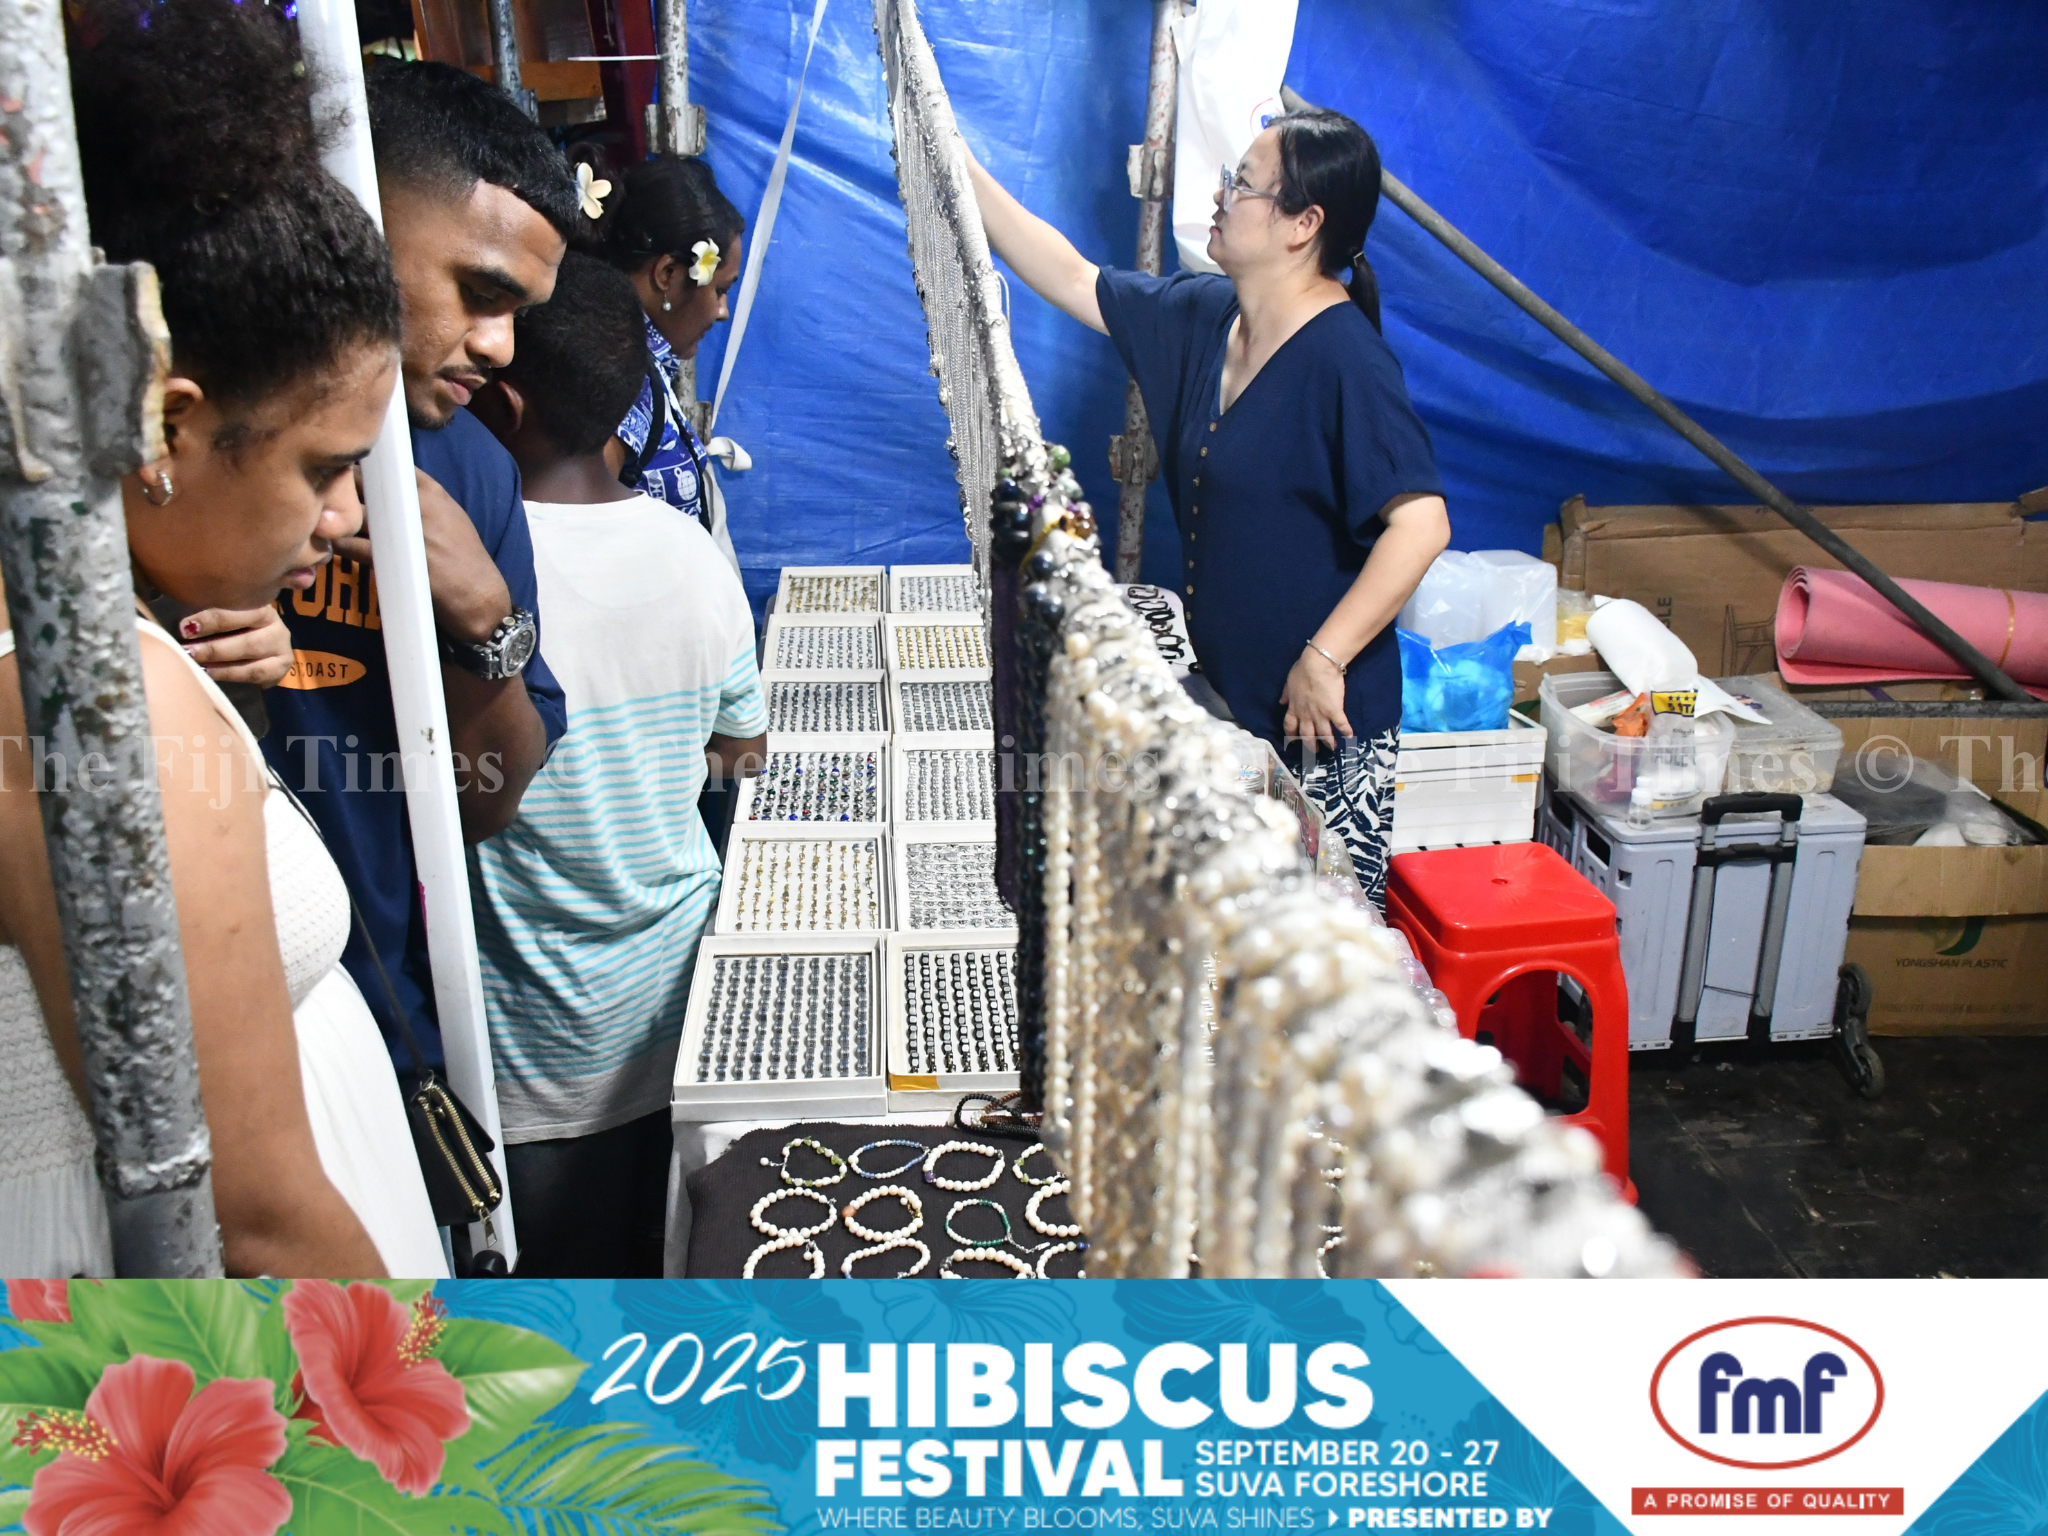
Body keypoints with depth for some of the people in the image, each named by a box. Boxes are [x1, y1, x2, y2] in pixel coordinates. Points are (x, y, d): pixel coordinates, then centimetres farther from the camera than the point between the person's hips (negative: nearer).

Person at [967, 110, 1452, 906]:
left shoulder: (1345, 359, -20)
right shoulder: (1203, 316, 5)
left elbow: (1421, 525, -27)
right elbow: (1073, 280, 15)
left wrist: (1323, 660, -27)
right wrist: (961, 172, 14)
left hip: (1323, 720, -8)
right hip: (1225, 695, 9)